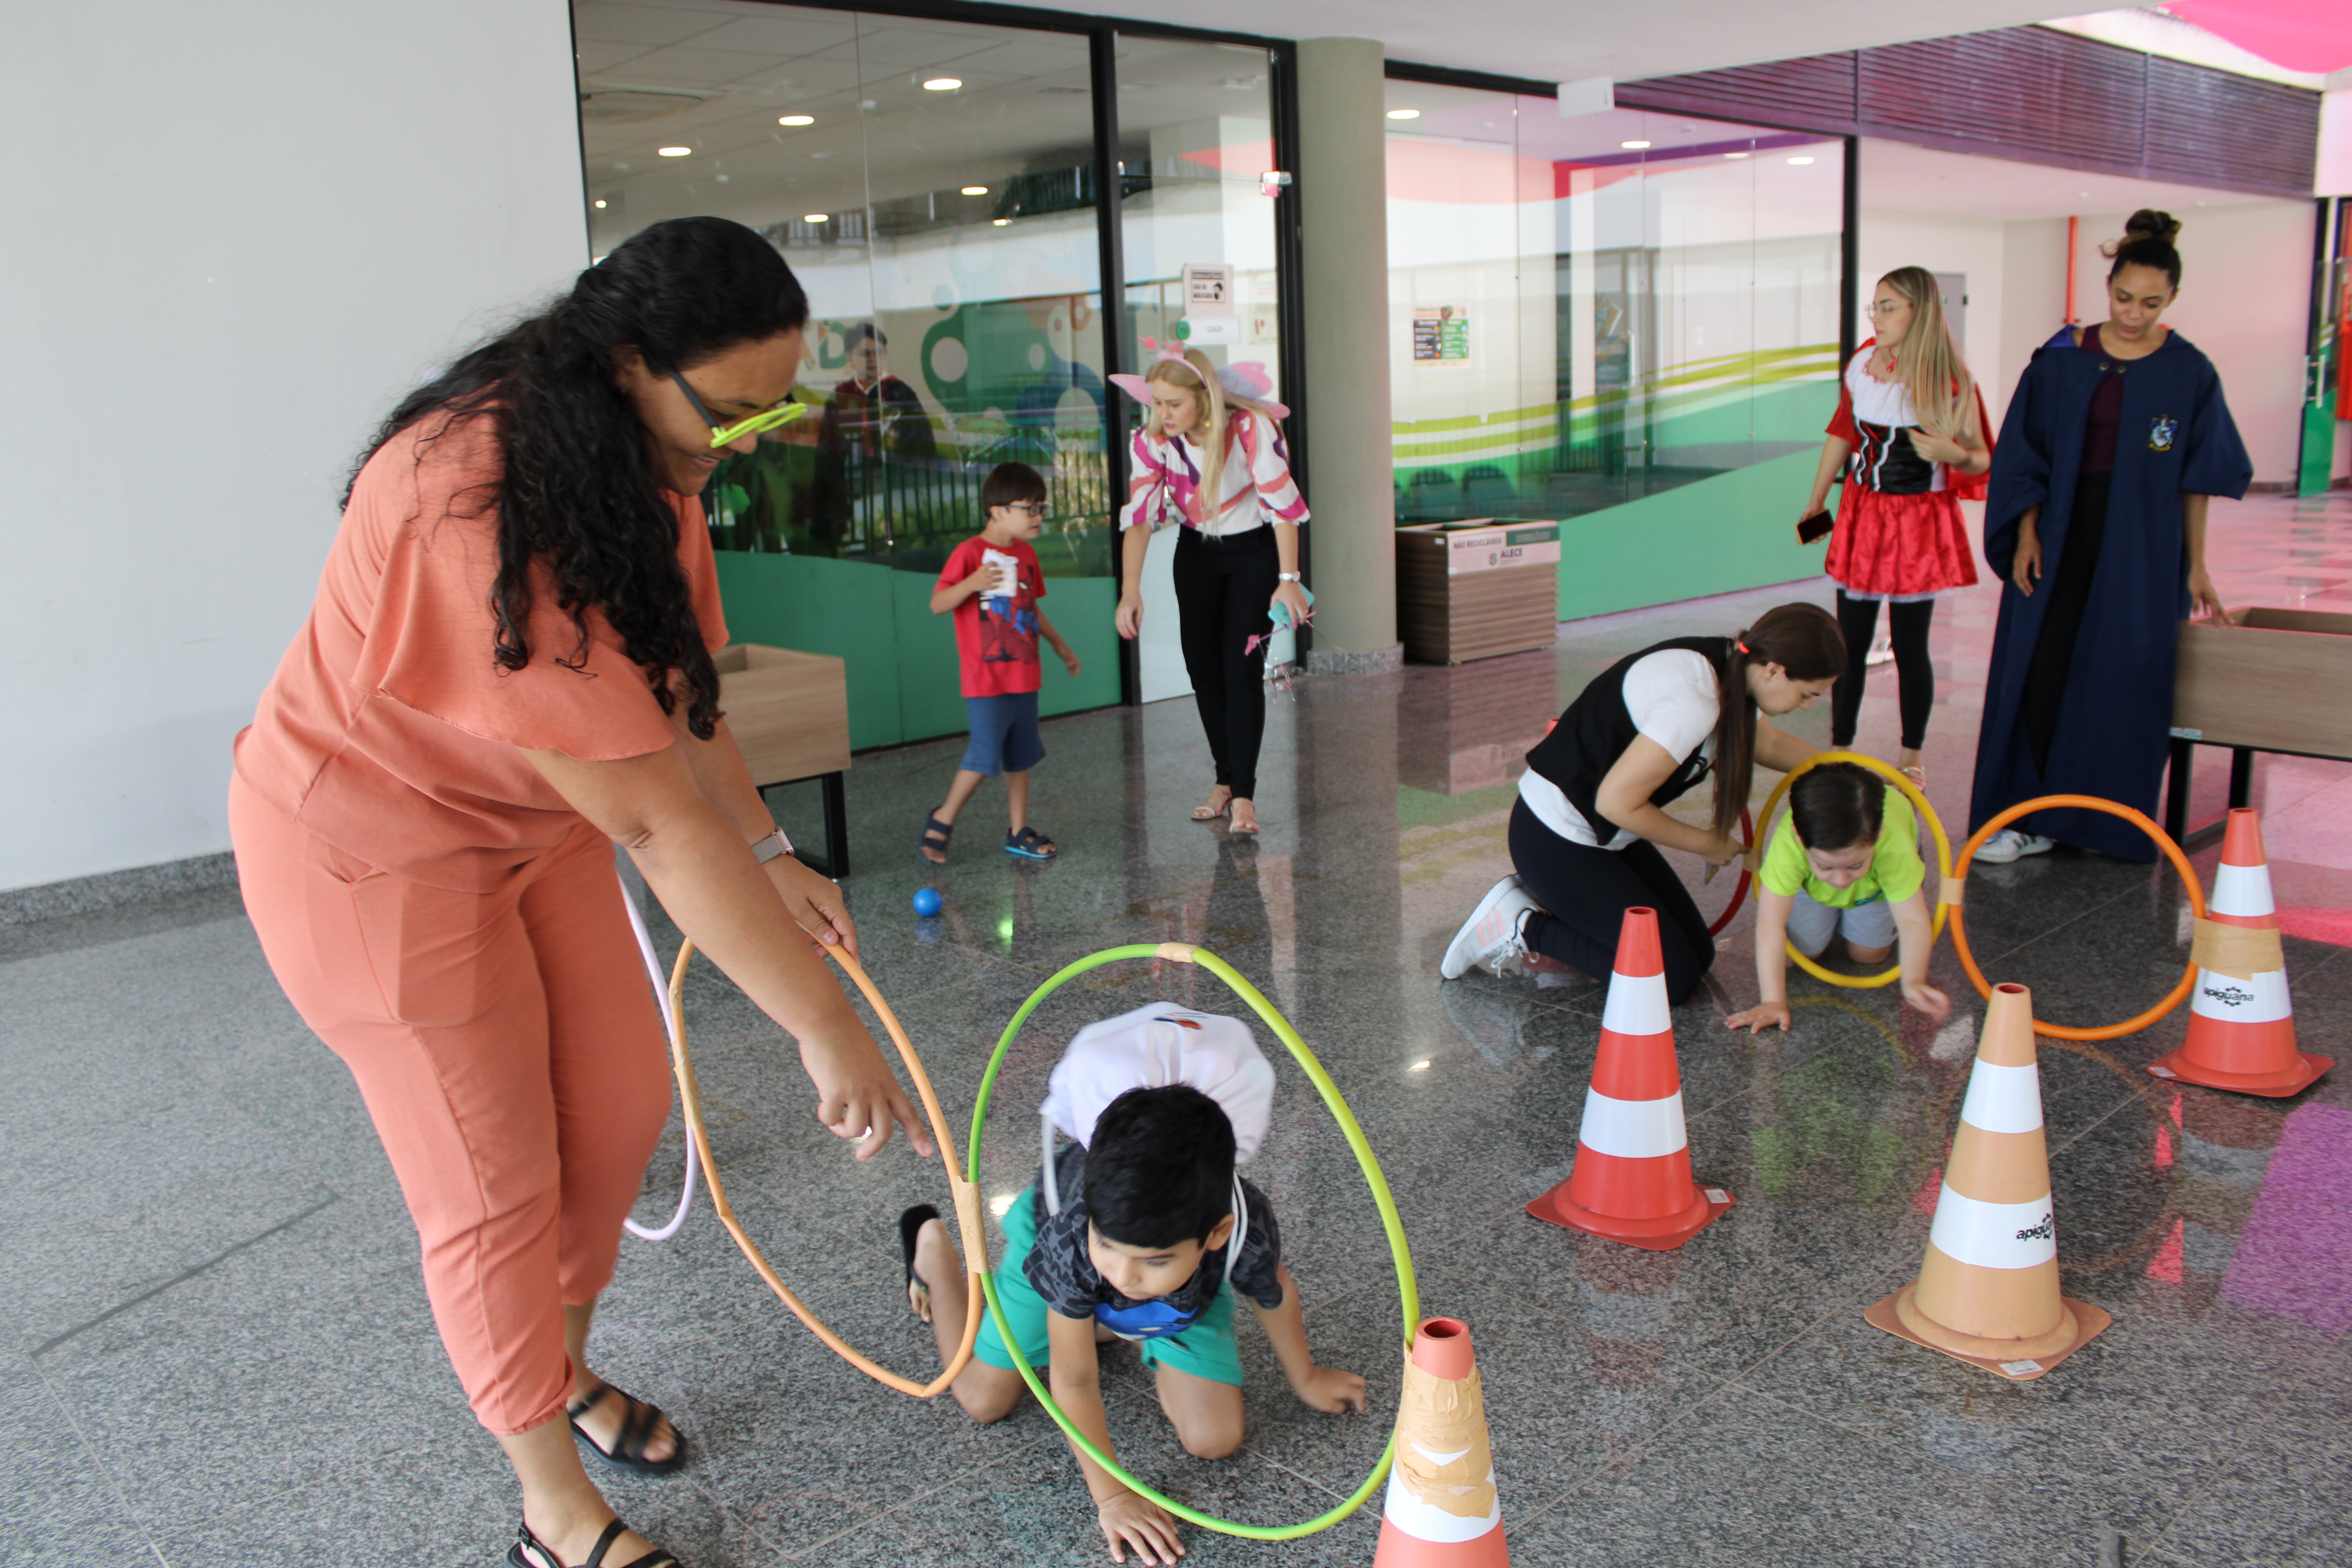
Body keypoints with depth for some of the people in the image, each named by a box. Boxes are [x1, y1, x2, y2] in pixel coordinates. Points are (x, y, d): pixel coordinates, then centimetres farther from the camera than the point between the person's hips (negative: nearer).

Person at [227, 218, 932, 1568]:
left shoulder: (643, 456, -8)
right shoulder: (476, 505, -37)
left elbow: (676, 687, 3)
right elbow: (650, 818, -37)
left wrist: (772, 857, -2)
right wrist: (826, 1028, -33)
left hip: (532, 818, 8)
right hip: (378, 847, -8)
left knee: (622, 1104, 12)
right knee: (495, 1190, 1)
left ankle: (567, 1367, 38)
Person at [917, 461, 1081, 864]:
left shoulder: (1026, 555, 12)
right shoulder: (970, 553, -12)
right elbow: (937, 604, -16)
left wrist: (1060, 646, 31)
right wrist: (973, 583, -33)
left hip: (1024, 677, 7)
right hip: (986, 682, -7)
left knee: (1020, 758, 11)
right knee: (984, 756, -8)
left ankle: (1019, 832, 20)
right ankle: (942, 821, 11)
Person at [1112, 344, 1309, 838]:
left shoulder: (1252, 430, -30)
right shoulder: (1153, 440, -17)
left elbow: (1283, 507, -26)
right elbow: (1139, 517, -19)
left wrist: (1289, 580, -29)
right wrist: (1130, 591, -28)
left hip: (1256, 549, -4)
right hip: (1197, 551, 5)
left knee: (1242, 666, -12)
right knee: (1202, 666, 5)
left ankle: (1244, 795, -7)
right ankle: (1225, 780, 19)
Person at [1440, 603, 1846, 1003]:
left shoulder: (1727, 667, 2)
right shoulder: (1693, 702, -29)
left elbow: (1767, 743, 24)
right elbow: (1616, 802, -25)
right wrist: (1706, 843, -11)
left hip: (1603, 833, 10)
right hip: (1555, 841, -10)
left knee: (1699, 953, 9)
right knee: (1675, 978, -6)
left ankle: (1548, 905, 13)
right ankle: (1526, 928, 1)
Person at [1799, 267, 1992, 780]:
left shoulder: (1948, 382, -12)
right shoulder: (1862, 364, 1)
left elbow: (1982, 461, -9)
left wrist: (1955, 455, -31)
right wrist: (1816, 503, 19)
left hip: (1919, 520, -4)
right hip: (1862, 512, 4)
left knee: (1909, 645, 3)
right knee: (1850, 642, 5)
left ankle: (1911, 755, 19)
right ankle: (1839, 750, 15)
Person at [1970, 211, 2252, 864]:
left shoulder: (2189, 373, -1)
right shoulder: (2061, 361, 0)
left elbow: (2197, 479, 2)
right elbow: (2026, 453, 3)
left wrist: (2195, 565, 2)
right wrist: (2027, 535, -5)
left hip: (2143, 548, -1)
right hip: (2062, 536, 1)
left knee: (2124, 681, 1)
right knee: (2040, 674, -3)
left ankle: (2108, 821, 13)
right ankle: (2030, 816, 3)